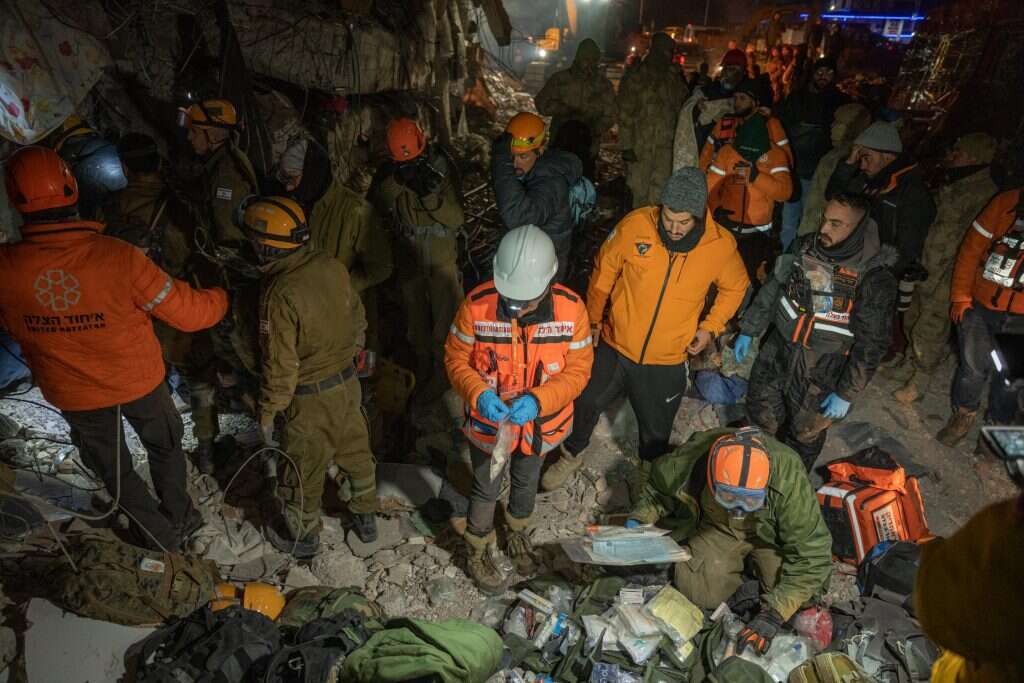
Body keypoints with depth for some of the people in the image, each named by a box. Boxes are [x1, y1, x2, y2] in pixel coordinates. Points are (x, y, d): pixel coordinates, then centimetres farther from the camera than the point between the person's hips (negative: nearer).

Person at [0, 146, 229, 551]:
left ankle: (160, 534, 41)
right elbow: (188, 313, -23)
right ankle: (179, 517, 45)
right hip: (136, 380, -1)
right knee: (164, 445, 28)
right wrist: (224, 298, -3)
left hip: (71, 393, 2)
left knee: (111, 466, 26)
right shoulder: (118, 257, -30)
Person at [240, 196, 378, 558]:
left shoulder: (280, 294, -27)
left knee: (302, 469, 17)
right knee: (356, 452, 25)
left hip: (310, 399, -6)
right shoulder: (332, 266, -8)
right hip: (347, 382, 7)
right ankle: (366, 517, 45)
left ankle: (302, 535, 40)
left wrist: (267, 413, -8)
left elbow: (280, 365, -22)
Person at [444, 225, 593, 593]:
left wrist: (538, 400, -30)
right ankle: (478, 552, 50)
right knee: (486, 490, 20)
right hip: (489, 422, -2)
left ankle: (518, 534, 61)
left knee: (526, 483, 29)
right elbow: (456, 358, -12)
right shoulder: (477, 305, -26)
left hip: (541, 423, 2)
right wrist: (478, 393, -32)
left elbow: (578, 370, -15)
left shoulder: (571, 308, -24)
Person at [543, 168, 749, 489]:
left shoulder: (721, 245, -14)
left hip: (666, 363, 0)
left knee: (656, 433, 18)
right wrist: (594, 319, 5)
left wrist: (710, 327, -3)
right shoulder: (635, 225, -18)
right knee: (584, 404, 14)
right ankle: (572, 455, 44)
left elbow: (735, 287, 7)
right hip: (614, 347, 0)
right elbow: (604, 270, -1)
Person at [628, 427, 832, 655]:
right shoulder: (690, 459, -33)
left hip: (771, 531, -1)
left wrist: (773, 614, -34)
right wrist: (639, 519, -21)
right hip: (717, 526, 1)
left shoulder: (788, 478, -38)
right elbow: (658, 486, -7)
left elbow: (811, 554, -29)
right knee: (699, 593, -14)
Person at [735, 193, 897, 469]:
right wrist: (749, 330, 12)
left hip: (821, 373, -5)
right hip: (775, 354, 5)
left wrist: (847, 394, -14)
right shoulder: (804, 248, -5)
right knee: (760, 415, 20)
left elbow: (871, 345, -15)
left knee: (804, 437, 13)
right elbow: (772, 290, 9)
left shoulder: (874, 279, -20)